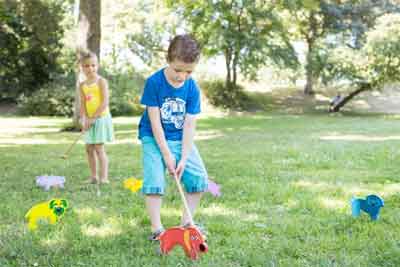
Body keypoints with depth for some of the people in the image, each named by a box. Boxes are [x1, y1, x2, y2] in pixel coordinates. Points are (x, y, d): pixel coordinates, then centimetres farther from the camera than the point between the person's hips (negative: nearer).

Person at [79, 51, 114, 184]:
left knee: (99, 148, -9)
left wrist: (93, 117, -18)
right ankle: (93, 177, 18)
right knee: (89, 148, 9)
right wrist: (84, 120, -10)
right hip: (90, 120, 7)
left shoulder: (101, 81, -9)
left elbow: (105, 102, -16)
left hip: (101, 118, -6)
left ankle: (104, 177, -5)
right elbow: (83, 104, 5)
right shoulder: (82, 85, 9)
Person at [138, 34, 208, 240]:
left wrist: (184, 158, -16)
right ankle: (156, 228, -6)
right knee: (154, 181, -16)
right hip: (154, 139, -3)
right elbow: (155, 122, -16)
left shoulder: (192, 88, -9)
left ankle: (186, 221, 11)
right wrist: (167, 154, -18)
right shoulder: (154, 82, -18)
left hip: (181, 139, 4)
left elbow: (189, 125, -10)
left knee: (198, 177, -5)